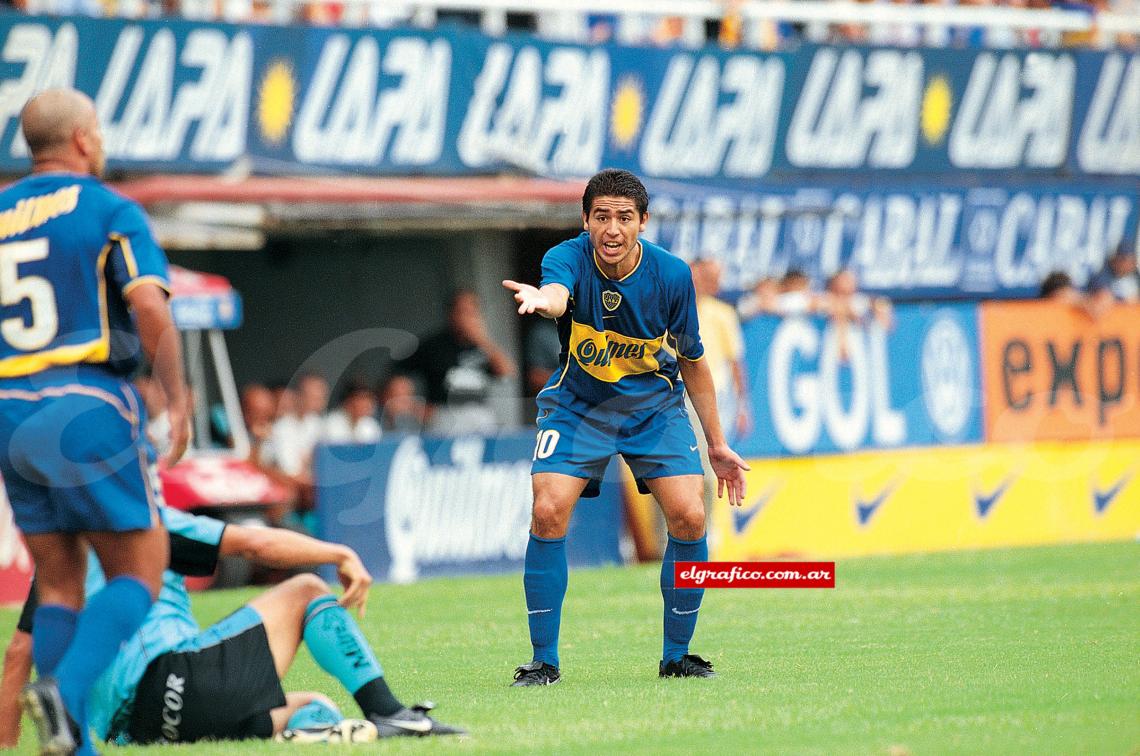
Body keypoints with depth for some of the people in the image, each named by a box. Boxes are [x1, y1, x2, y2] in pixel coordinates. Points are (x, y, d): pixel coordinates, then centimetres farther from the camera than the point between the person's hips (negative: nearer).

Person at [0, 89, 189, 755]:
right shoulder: (110, 211, -2)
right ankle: (66, 690, -24)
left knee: (59, 585, 11)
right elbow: (151, 311, -15)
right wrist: (177, 398, -11)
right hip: (88, 403, -6)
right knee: (140, 574, -1)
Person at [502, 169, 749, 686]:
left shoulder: (672, 275, -15)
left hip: (655, 405, 1)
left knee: (688, 517, -15)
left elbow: (692, 361, 0)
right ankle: (544, 661, -6)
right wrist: (542, 299, -74)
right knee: (548, 512, -20)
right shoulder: (569, 259, -22)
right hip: (578, 404, -1)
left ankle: (676, 657, 5)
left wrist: (716, 444, 4)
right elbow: (556, 293, -48)